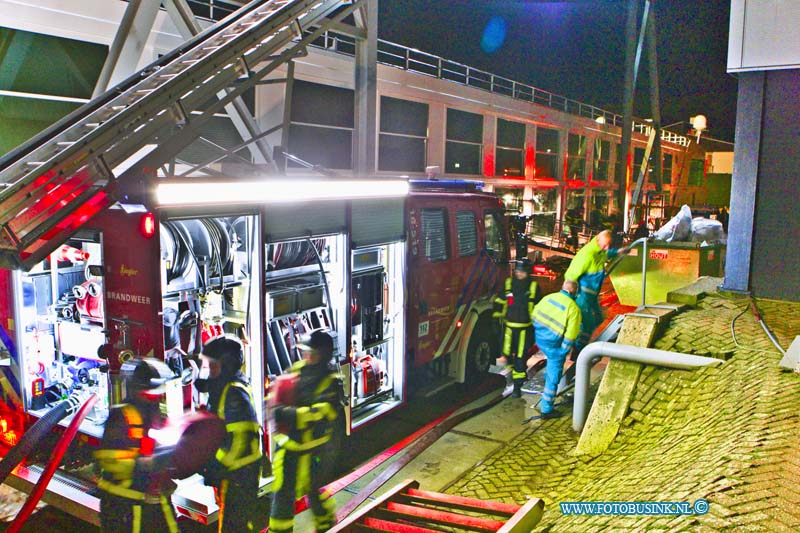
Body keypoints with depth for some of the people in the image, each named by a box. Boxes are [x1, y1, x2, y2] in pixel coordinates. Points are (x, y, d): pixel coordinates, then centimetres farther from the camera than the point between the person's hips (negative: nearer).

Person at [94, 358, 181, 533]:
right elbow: (109, 461, -23)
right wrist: (147, 465, -32)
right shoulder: (121, 417, -15)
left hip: (157, 502, 7)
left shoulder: (158, 416, 9)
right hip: (124, 505, -7)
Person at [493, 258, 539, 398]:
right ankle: (513, 370, 39)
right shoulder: (508, 283, -1)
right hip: (509, 327, 2)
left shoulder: (533, 287, -3)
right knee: (507, 352, 7)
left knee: (520, 356, -2)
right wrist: (496, 318, 5)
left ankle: (518, 385, 7)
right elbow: (499, 302, 8)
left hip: (524, 328, -2)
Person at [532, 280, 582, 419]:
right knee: (553, 377, 6)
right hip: (554, 343, -6)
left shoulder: (549, 297, 2)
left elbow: (535, 313, 9)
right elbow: (571, 334, -16)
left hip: (539, 337, 6)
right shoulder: (573, 308, -13)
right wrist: (563, 352, -6)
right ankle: (547, 410, 14)